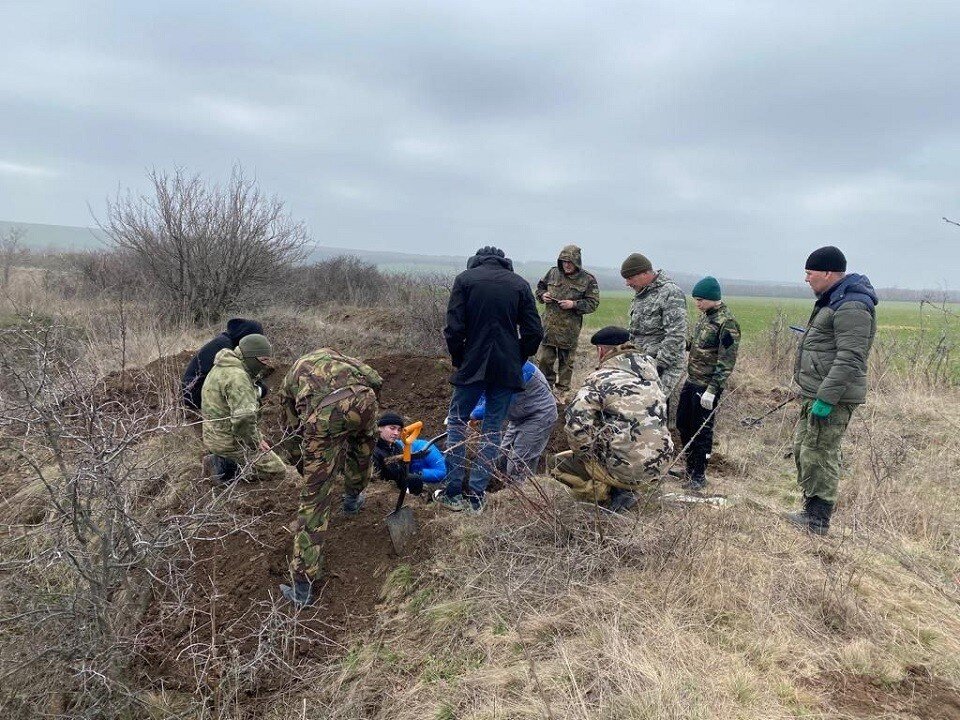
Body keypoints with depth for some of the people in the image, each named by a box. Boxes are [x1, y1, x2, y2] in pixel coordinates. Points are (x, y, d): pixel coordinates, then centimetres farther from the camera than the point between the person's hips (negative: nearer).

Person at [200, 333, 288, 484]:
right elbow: (244, 418, -36)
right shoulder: (237, 377, -26)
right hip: (229, 441, -10)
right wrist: (255, 442, -21)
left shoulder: (224, 366, 6)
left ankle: (221, 461, 13)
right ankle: (223, 466, -4)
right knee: (277, 471, -6)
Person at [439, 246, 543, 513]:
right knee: (492, 430, 10)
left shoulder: (465, 279, 0)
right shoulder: (520, 284, 6)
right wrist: (518, 360, 13)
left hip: (473, 365, -2)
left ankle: (453, 493, 11)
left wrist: (458, 359, 7)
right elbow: (534, 332, 1)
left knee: (457, 422, 12)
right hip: (507, 368, 2)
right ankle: (476, 497, 10)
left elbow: (454, 328, -8)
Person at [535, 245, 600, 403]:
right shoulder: (553, 273, 5)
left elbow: (593, 303, -5)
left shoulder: (588, 280, -4)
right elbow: (540, 287, 18)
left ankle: (562, 391, 24)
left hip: (570, 329, -2)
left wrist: (574, 304, -18)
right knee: (543, 359, 3)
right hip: (549, 326, 2)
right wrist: (543, 295, -4)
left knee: (566, 362, 9)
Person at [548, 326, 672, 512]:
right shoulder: (649, 369, 6)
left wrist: (586, 452, -6)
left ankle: (608, 493, 0)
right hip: (656, 465, 7)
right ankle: (626, 489, 17)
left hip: (625, 469, -6)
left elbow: (575, 421, -25)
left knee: (557, 463, 12)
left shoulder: (600, 379, -13)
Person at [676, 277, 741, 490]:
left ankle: (698, 477, 15)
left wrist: (712, 389, -24)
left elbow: (726, 362, -21)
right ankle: (689, 466, 33)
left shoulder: (727, 323, -18)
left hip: (707, 386, -9)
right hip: (691, 380, 9)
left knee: (701, 431, 1)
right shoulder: (705, 315, 8)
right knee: (683, 423, 17)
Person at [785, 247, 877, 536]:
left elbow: (849, 359, -25)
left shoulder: (851, 308, -19)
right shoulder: (833, 300, 16)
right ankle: (812, 511, 27)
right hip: (815, 393, 11)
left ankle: (817, 520, 5)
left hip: (832, 398, -11)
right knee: (802, 448, 16)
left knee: (817, 455, -6)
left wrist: (826, 398, -26)